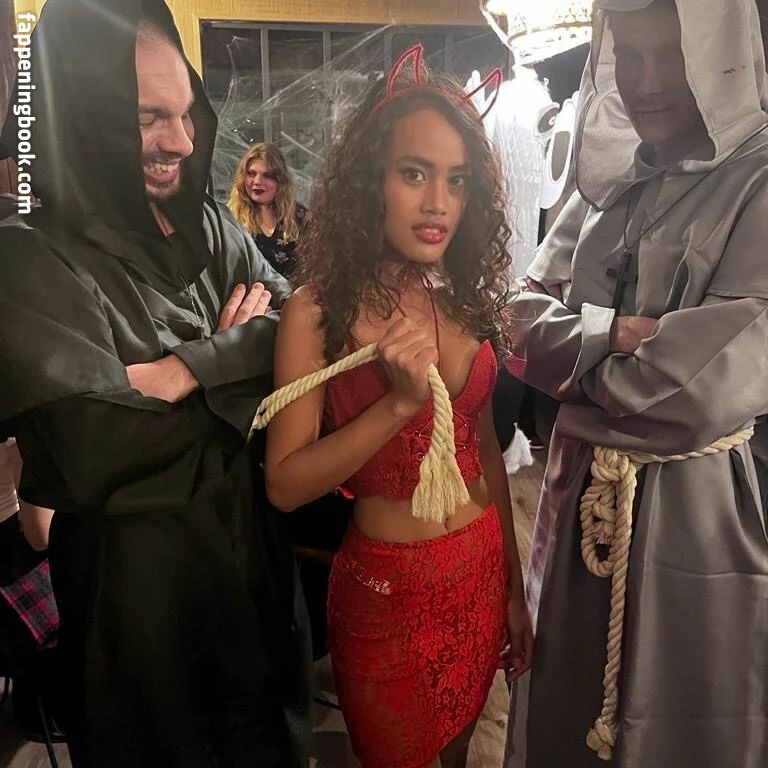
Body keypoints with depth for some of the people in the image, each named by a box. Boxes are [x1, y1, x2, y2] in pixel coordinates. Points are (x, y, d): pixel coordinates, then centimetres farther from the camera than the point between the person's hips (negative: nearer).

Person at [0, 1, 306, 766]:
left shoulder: (208, 224, 1)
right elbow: (99, 455, -28)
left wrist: (178, 370, -19)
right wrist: (236, 349, -15)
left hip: (247, 540, 5)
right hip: (136, 572, -5)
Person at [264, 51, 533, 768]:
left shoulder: (469, 295, 0)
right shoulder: (320, 309, -14)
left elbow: (484, 447, 5)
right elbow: (285, 483, -17)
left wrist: (514, 588, 10)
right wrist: (402, 400, -29)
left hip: (484, 572, 5)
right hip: (389, 586, -4)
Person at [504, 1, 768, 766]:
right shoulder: (607, 183, 6)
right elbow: (525, 325, 1)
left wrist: (577, 362, -9)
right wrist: (614, 331, -17)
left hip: (697, 501, -5)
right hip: (583, 493, 5)